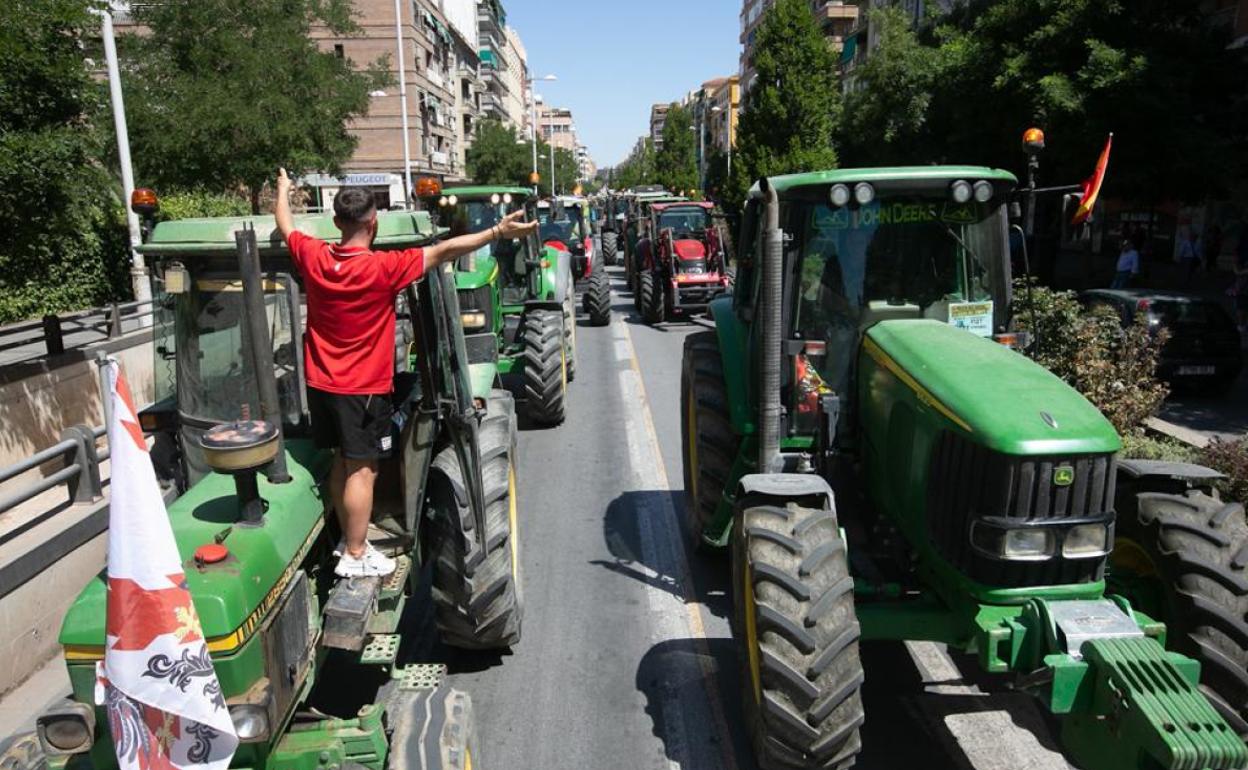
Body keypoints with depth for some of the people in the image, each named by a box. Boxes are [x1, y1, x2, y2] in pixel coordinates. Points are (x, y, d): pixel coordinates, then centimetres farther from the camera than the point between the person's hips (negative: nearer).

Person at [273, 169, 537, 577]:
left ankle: (350, 538, 30)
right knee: (361, 469, 1)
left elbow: (285, 226, 16)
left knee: (342, 462, 17)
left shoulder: (313, 257, -4)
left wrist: (283, 189, 35)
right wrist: (498, 232, -21)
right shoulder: (383, 268, -20)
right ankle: (354, 556, 9)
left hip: (322, 383, 7)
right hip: (363, 388, -7)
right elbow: (442, 251, -22)